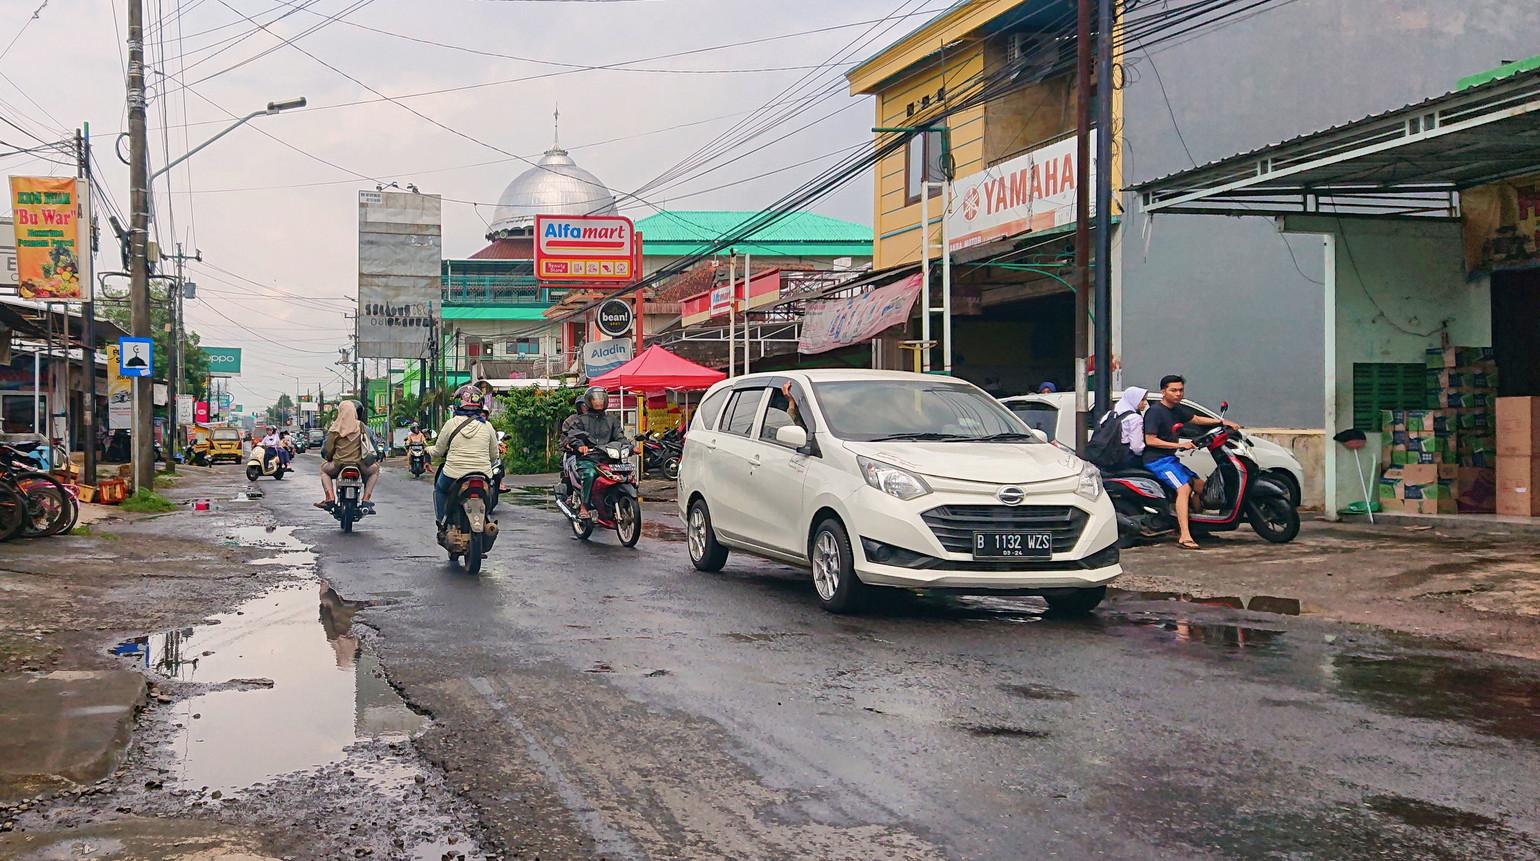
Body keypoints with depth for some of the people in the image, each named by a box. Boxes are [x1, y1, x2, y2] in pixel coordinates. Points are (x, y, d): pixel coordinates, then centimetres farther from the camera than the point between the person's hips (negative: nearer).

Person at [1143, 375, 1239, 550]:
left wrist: (1221, 421, 15)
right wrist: (1179, 445, -19)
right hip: (1157, 460, -10)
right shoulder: (1155, 411, -14)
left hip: (1171, 458, 10)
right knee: (1184, 487, -26)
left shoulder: (1177, 409, 13)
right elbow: (1150, 440, -19)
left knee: (1200, 486, 11)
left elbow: (1196, 419, 27)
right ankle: (1184, 537, -35)